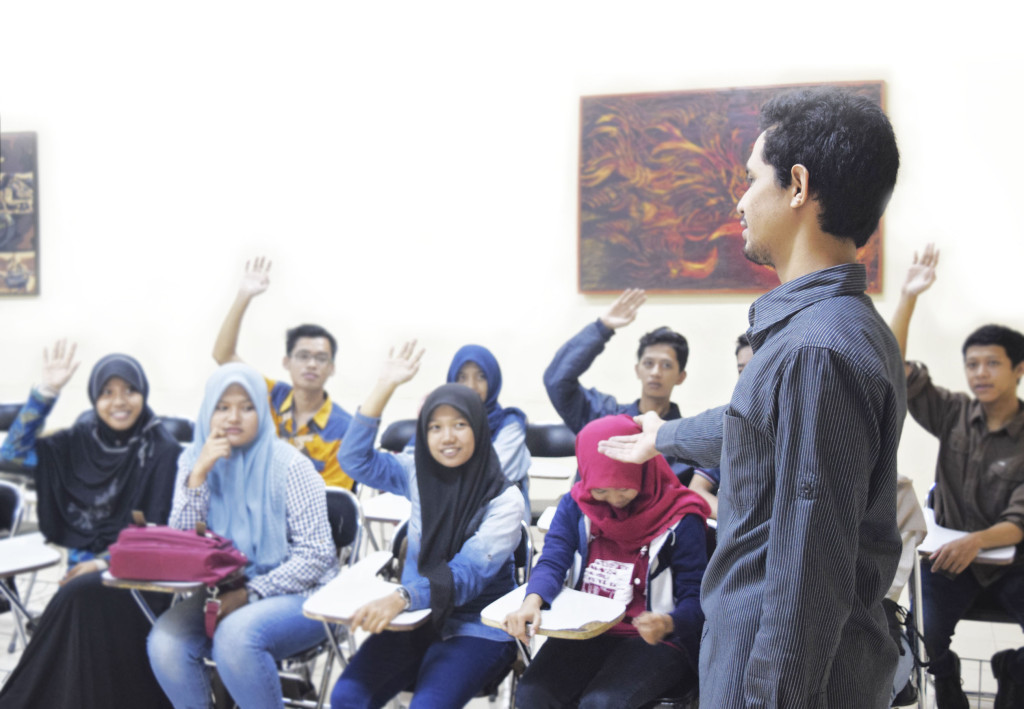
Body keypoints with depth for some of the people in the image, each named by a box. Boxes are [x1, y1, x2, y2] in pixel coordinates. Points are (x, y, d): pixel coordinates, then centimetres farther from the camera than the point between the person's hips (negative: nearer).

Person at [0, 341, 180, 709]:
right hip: (85, 564, 3)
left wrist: (106, 562, -17)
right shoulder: (81, 440, 7)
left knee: (82, 595, -31)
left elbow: (160, 531, -6)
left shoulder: (163, 451, -5)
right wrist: (46, 391, -9)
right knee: (80, 597, -30)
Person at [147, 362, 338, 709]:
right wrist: (199, 474, -13)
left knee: (236, 635, -34)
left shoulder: (288, 465, -7)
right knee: (165, 641, -24)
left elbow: (316, 555, -11)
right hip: (222, 595, 4)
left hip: (296, 596, -4)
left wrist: (250, 593, -19)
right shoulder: (193, 460, 6)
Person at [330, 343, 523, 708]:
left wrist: (401, 598, -37)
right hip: (415, 620, 4)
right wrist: (385, 386, -7)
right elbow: (355, 458, -1)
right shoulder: (418, 476, 4)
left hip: (477, 629, -4)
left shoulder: (505, 500, -11)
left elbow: (467, 575, -21)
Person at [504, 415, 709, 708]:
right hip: (581, 631, 4)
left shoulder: (679, 519, -7)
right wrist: (532, 602, -28)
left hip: (650, 639, -3)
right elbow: (553, 561, -5)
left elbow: (694, 597, -7)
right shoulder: (576, 505, 5)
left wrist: (667, 624, -30)